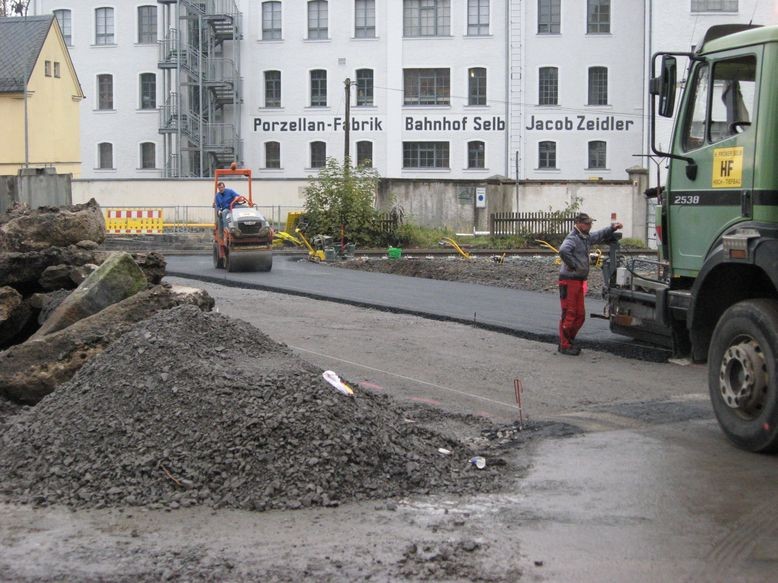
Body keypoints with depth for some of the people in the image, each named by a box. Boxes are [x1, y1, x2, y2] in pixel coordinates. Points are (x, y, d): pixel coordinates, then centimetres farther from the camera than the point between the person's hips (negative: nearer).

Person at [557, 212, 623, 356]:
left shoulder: (586, 237, 15)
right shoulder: (572, 238, -14)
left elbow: (601, 235, 31)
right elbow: (563, 250, -34)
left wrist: (613, 227, 15)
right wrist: (573, 266, -24)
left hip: (579, 281, 9)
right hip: (569, 280, -9)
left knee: (580, 315, 13)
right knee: (569, 314, -6)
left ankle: (570, 341, 23)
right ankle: (564, 345, -1)